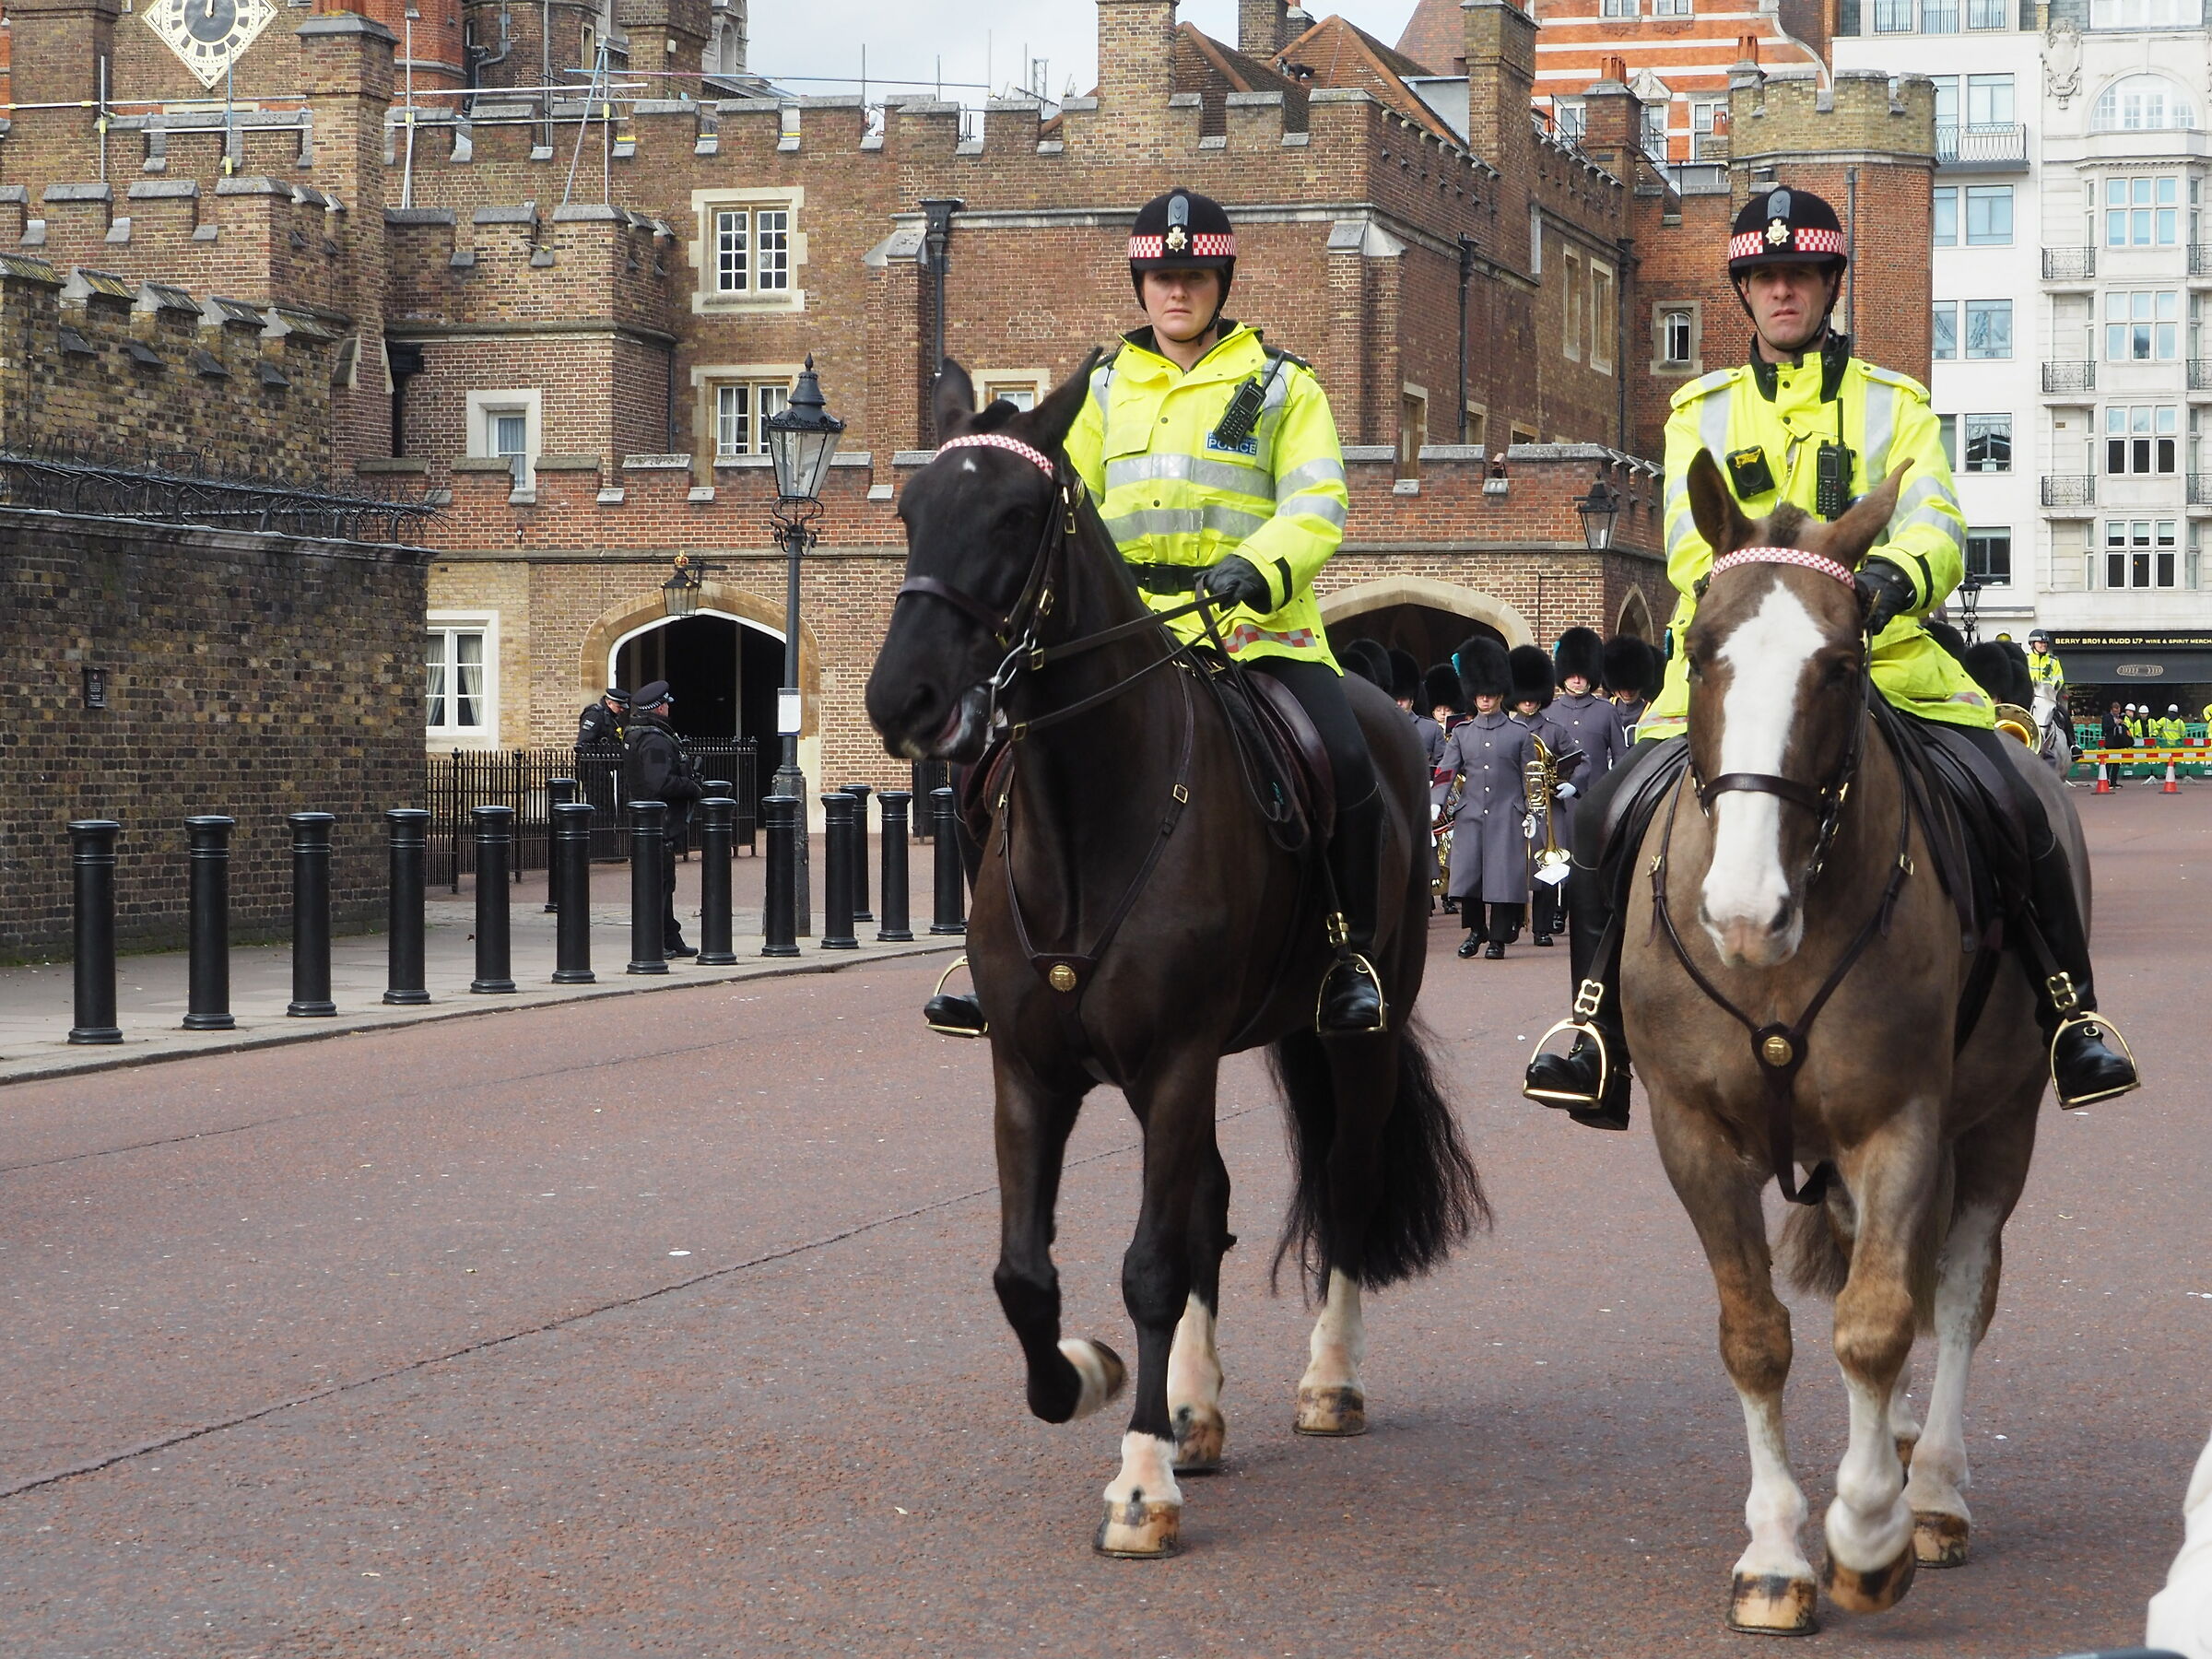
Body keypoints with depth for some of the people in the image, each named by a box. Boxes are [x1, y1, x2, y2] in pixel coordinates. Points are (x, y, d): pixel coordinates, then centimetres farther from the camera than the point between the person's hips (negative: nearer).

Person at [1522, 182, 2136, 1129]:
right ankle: (1597, 1029, -3)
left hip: (1884, 658, -1)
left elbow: (1936, 527, -4)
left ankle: (2072, 1016, -2)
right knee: (1610, 816, -19)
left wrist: (1896, 573, -29)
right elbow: (1689, 542, 0)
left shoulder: (1894, 404, 11)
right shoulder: (1701, 412, 14)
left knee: (2018, 811, -19)